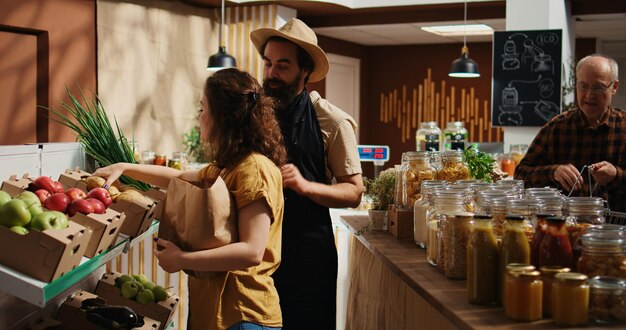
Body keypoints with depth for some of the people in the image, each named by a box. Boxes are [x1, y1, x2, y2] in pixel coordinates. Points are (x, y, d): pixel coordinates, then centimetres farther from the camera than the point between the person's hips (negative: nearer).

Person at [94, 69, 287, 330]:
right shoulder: (227, 167, 11)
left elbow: (252, 251, -26)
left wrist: (181, 260, -19)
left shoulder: (254, 168, -19)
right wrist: (124, 168, 23)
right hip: (212, 304, 9)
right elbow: (180, 177, 29)